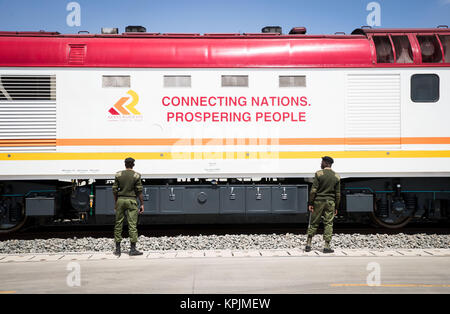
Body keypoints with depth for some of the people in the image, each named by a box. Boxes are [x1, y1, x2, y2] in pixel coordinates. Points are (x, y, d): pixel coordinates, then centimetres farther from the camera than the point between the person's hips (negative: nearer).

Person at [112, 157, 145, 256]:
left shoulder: (118, 175, 3)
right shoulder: (136, 175, -3)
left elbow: (115, 190, 4)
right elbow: (139, 191, -6)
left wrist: (115, 203, 13)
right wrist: (142, 204, -1)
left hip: (120, 200, 3)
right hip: (131, 201, -3)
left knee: (118, 224, 8)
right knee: (132, 224, -2)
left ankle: (117, 249, 11)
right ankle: (133, 249, -3)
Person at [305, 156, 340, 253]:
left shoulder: (319, 174, -6)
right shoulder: (336, 176, 4)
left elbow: (313, 190, -10)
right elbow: (337, 194, 5)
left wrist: (310, 203, -6)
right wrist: (336, 207, 11)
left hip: (318, 201, -2)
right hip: (330, 202, 2)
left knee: (313, 223, 7)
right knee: (328, 224, 4)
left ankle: (308, 244, 8)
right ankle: (327, 246, 1)